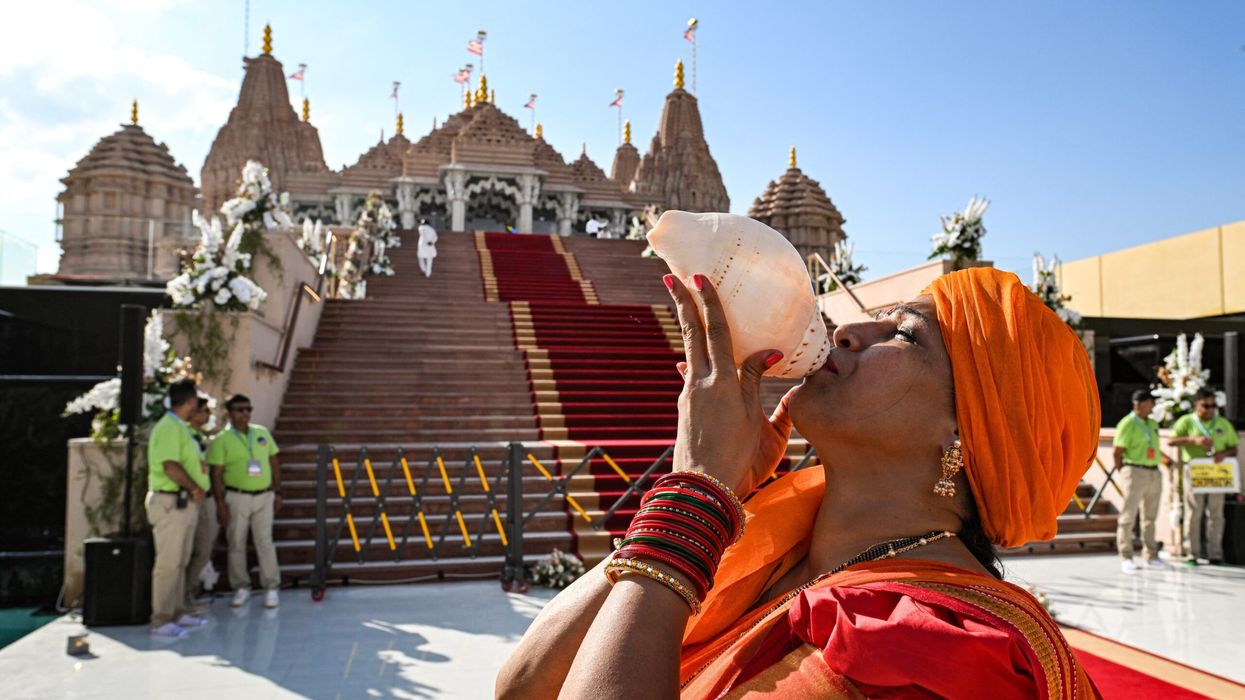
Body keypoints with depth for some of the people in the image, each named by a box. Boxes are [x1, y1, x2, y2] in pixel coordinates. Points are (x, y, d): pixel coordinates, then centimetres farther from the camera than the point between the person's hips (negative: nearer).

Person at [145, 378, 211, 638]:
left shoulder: (180, 427, 17)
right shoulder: (168, 427, -16)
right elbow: (170, 466, -24)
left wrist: (199, 461, 7)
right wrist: (195, 488, -15)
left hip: (185, 502, 10)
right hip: (170, 502, -10)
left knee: (180, 561, 16)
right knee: (168, 563, -6)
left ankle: (177, 613, 24)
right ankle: (161, 620, 0)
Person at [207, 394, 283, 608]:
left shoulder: (262, 433, 7)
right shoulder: (222, 440, -4)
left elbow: (274, 463, 12)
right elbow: (216, 474, -6)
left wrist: (277, 492, 8)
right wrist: (220, 504, -10)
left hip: (264, 496, 2)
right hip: (236, 497, -2)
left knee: (265, 542, 1)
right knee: (236, 544, 6)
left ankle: (271, 588, 6)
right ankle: (241, 588, 19)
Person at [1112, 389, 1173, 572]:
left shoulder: (1153, 424, 14)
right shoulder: (1127, 424, -9)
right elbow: (1118, 452, -9)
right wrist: (1122, 475, -7)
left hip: (1154, 473, 8)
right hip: (1135, 473, -7)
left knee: (1150, 517, 13)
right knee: (1128, 517, -3)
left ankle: (1151, 557, 22)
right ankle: (1126, 558, 2)